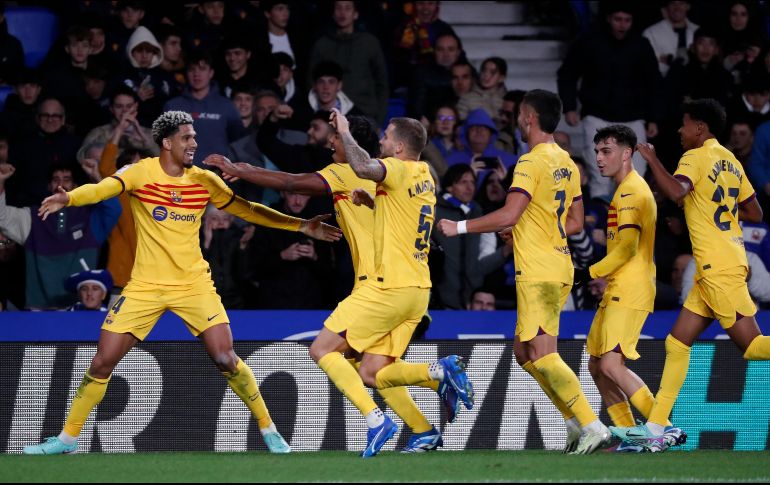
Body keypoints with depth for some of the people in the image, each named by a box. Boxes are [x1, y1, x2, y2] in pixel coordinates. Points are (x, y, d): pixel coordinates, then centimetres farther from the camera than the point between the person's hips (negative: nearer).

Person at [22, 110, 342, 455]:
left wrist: (300, 225, 8)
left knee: (226, 360, -10)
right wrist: (68, 198, -47)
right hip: (145, 286, -1)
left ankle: (268, 429, 8)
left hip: (193, 284, 1)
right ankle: (68, 437, 12)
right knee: (102, 363, -3)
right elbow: (102, 189, -26)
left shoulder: (205, 180, 1)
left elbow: (247, 210, 12)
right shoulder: (141, 173, -8)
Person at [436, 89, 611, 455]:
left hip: (537, 271, -9)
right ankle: (576, 422, 11)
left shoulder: (532, 162, -12)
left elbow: (509, 215, -20)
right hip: (559, 267, 9)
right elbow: (576, 222, 20)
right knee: (524, 351, 14)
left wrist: (459, 227, -12)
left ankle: (592, 427, -18)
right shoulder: (567, 163, 15)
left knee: (542, 354, -11)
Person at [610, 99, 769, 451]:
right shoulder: (730, 160, 17)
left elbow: (676, 191, -30)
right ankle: (655, 429, 8)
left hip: (719, 268, -9)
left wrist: (651, 158, -16)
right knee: (677, 342, 9)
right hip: (713, 270, 9)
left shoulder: (696, 158, -9)